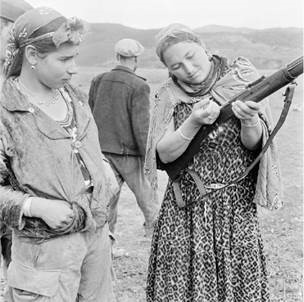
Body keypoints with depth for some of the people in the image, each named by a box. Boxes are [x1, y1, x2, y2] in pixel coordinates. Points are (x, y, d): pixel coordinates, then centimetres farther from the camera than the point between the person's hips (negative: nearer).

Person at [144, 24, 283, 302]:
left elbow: (253, 144, -5)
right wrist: (194, 123, -22)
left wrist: (249, 120, -27)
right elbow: (163, 155, -6)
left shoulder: (241, 78, 0)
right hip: (185, 209, 1)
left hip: (236, 206, -1)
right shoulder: (170, 96, 2)